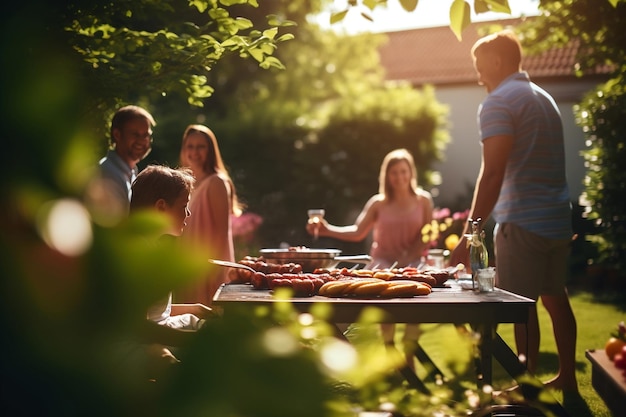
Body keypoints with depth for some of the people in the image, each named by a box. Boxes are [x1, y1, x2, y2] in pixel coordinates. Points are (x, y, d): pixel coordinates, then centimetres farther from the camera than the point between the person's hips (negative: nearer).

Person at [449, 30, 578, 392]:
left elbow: (492, 174, -19)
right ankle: (567, 377, 25)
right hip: (559, 218, 9)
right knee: (555, 298, 16)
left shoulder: (499, 102, -10)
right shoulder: (545, 98, 19)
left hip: (523, 222, -9)